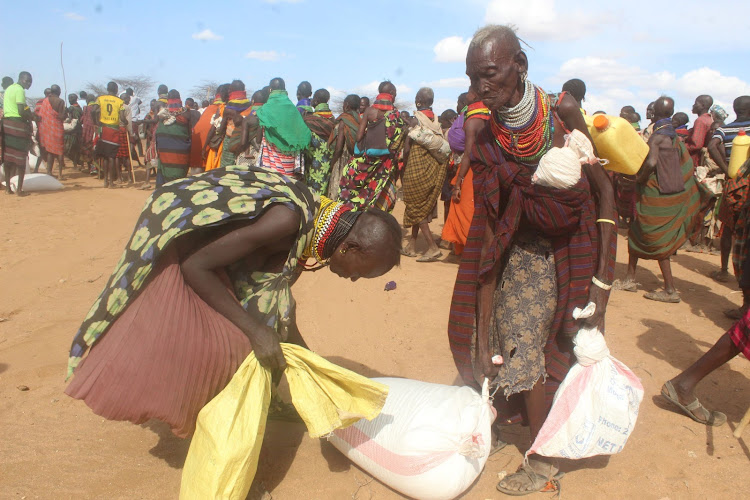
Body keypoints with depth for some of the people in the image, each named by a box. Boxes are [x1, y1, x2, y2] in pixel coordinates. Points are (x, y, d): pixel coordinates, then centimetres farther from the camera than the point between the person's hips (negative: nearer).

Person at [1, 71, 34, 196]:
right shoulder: (20, 90, -10)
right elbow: (21, 111, -19)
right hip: (18, 124, -9)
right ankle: (19, 189, -4)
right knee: (20, 157, -4)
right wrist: (32, 116, -1)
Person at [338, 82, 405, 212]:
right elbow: (400, 143, -4)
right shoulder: (397, 115, -1)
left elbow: (359, 136, -9)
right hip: (386, 162, 2)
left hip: (366, 158, -2)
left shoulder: (369, 111, -5)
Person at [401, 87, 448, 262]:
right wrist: (443, 167, 12)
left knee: (416, 207, 2)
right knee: (425, 206, 16)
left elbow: (407, 149, -13)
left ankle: (433, 247, -8)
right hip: (435, 169, 6)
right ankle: (412, 245, 23)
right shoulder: (437, 121, 6)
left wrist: (403, 171, -3)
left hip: (417, 168, -6)